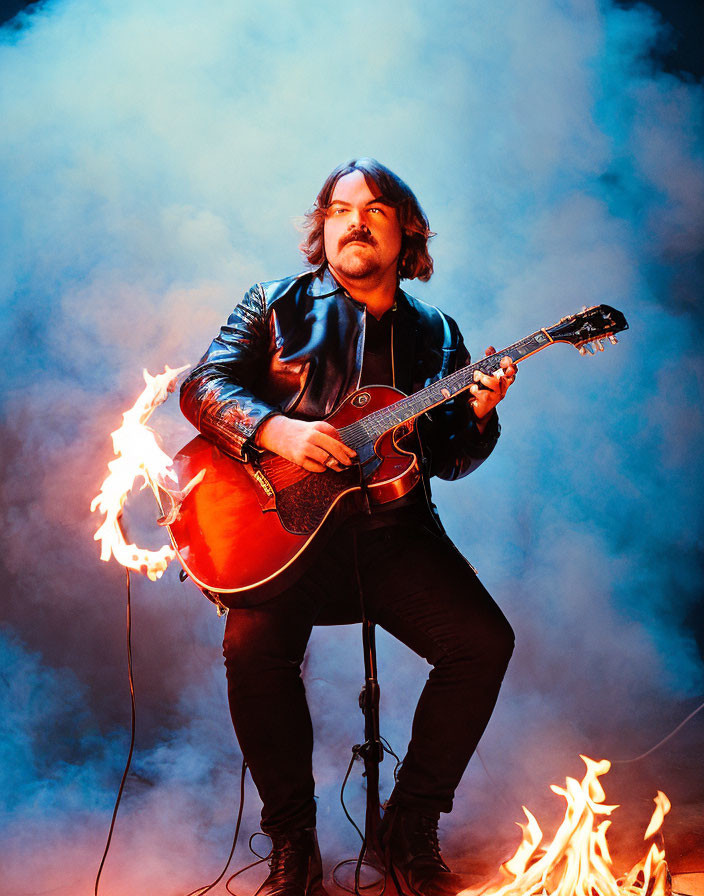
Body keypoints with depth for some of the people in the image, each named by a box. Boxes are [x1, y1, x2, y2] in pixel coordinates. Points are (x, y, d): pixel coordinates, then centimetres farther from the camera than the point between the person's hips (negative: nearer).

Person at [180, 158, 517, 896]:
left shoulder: (435, 334, 14)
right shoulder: (278, 306, 8)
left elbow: (448, 460, 13)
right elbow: (202, 387, -2)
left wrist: (477, 415, -9)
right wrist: (277, 430, -19)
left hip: (394, 536, 2)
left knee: (484, 641, -17)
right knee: (254, 644, -28)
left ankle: (410, 826, 2)